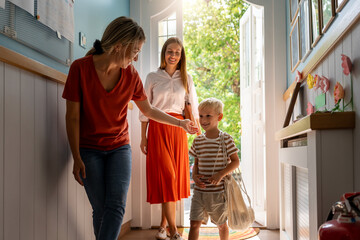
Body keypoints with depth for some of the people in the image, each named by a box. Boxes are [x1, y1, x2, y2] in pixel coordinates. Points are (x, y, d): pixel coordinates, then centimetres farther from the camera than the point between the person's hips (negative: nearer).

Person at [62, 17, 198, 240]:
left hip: (119, 147, 2)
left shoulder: (131, 75, -3)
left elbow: (148, 110, 12)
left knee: (117, 206, -15)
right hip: (89, 150, -2)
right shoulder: (80, 68, -13)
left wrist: (181, 123, 16)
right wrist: (77, 158, -10)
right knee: (101, 210, -4)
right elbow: (73, 117, -9)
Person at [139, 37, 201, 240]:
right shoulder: (152, 78, 6)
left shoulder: (186, 79, 12)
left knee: (176, 176, 3)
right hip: (157, 129, -2)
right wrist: (143, 137, 1)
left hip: (178, 129, 2)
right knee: (165, 175, -9)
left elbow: (194, 109, 11)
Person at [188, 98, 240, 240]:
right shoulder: (198, 140, 5)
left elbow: (235, 161, -6)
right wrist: (195, 175, -6)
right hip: (200, 191, 3)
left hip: (218, 192, -3)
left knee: (221, 224, 15)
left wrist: (221, 174, -19)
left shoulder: (225, 139, -7)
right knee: (194, 223, -3)